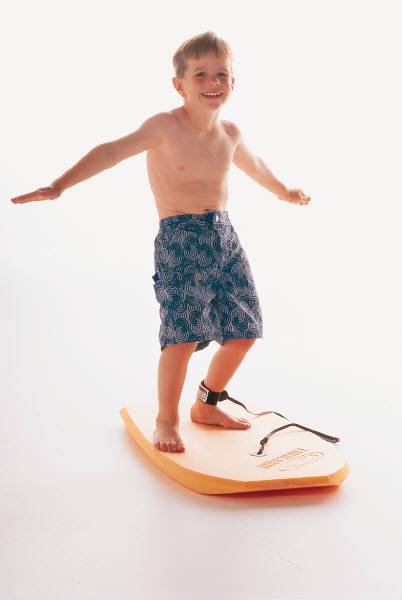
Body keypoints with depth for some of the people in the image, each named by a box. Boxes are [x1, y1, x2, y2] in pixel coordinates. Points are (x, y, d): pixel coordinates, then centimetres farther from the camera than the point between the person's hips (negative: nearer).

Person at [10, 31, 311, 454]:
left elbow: (252, 164, 31)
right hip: (179, 239, -7)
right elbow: (112, 152, -20)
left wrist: (283, 191, 48)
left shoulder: (230, 133, 10)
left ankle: (206, 406, 30)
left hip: (225, 237, 7)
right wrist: (60, 185, -32)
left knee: (243, 330, 8)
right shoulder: (166, 126, -10)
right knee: (183, 334, -13)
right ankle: (166, 420, 9)